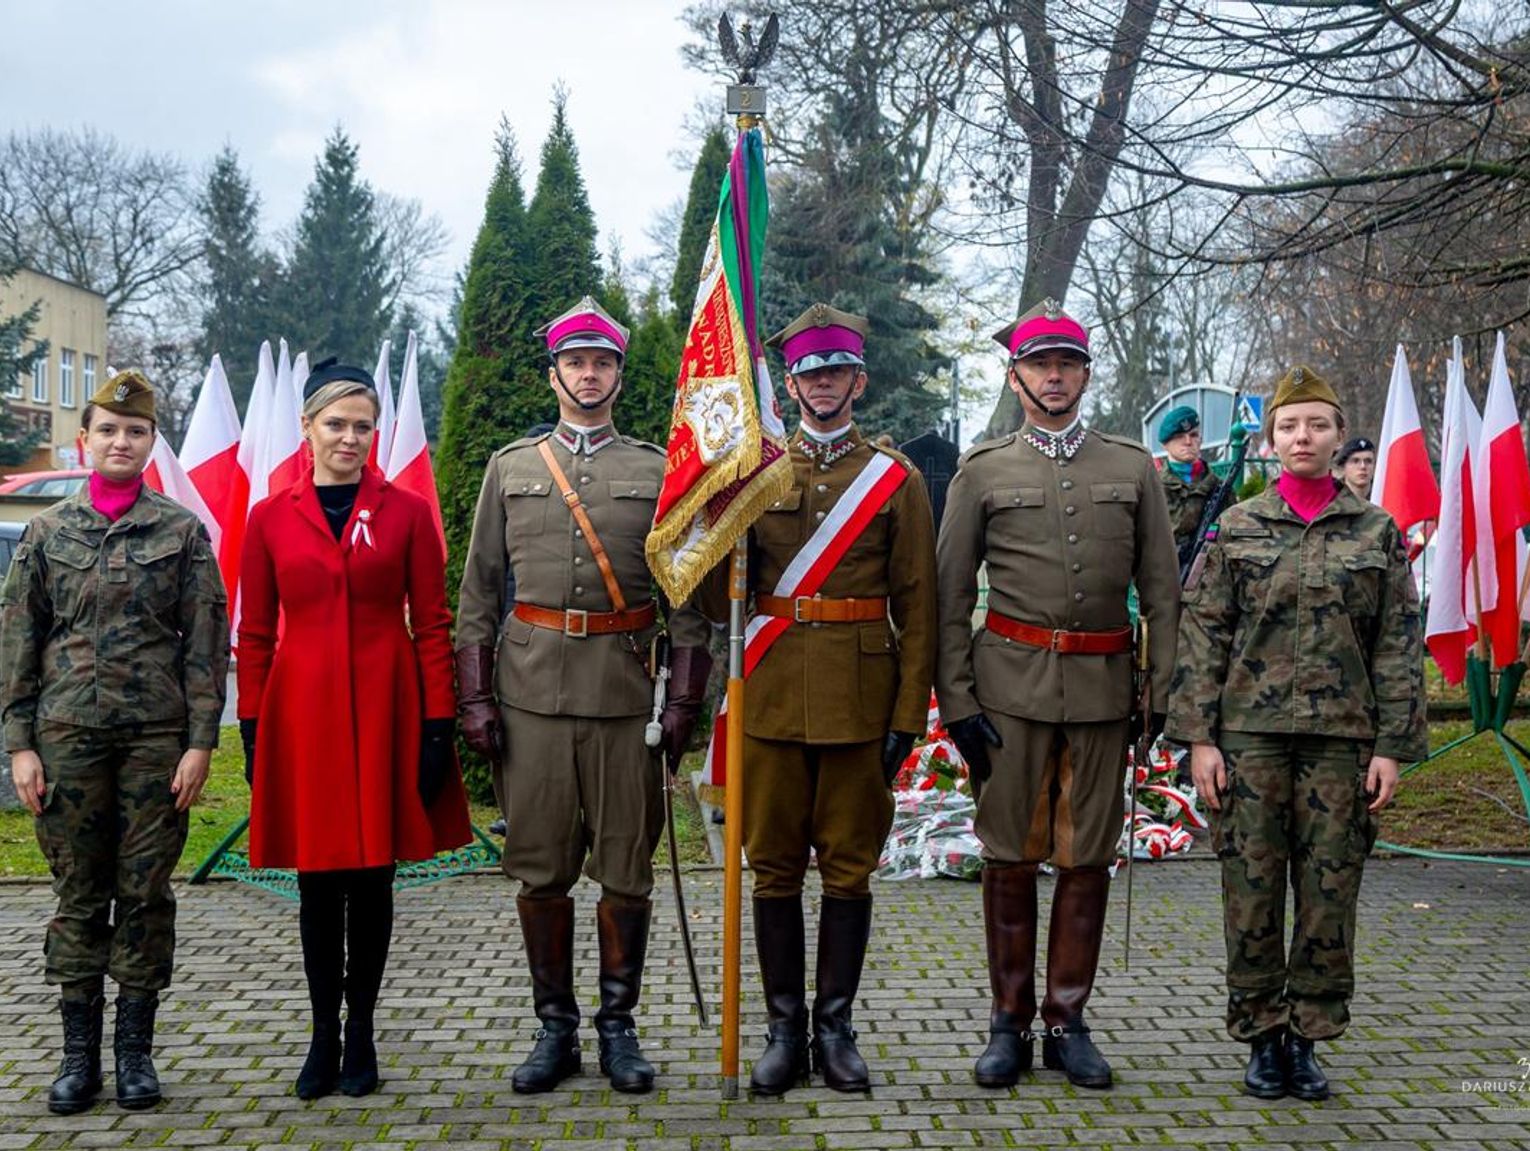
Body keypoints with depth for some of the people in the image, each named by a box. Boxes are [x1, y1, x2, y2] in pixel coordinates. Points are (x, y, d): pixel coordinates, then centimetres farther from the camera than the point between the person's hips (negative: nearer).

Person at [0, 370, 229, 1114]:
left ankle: (135, 1049, 15)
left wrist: (201, 742, -6)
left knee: (146, 890, 4)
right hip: (68, 734, 1)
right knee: (78, 893, 5)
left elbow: (207, 641, 1)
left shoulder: (182, 530, 4)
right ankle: (79, 1054, 15)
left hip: (157, 734, -1)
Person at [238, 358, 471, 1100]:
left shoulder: (406, 512, 2)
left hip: (385, 711, -1)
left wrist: (438, 724, -4)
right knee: (317, 884, 7)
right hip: (302, 714, 1)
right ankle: (324, 1038, 20)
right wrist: (252, 732, 3)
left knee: (373, 877, 6)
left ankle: (360, 1035, 20)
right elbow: (254, 635, 7)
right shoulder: (271, 518, 5)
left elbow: (431, 625, 1)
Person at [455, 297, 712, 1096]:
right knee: (540, 870, 5)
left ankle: (618, 1026, 19)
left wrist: (685, 701, -3)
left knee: (626, 870, 4)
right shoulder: (510, 466, 10)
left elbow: (688, 595, 5)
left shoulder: (658, 470, 7)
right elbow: (479, 590, 9)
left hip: (627, 691, -1)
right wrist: (474, 698, 1)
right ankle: (555, 1029, 19)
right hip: (530, 691, 1)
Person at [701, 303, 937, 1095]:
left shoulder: (897, 478, 4)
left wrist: (909, 714, -4)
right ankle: (784, 1029, 17)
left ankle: (835, 1026, 19)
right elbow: (720, 596, 6)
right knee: (775, 867, 6)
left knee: (848, 868, 6)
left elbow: (917, 606, 2)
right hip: (772, 696, 1)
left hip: (859, 699, -1)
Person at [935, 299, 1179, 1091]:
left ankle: (1066, 1021, 19)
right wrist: (956, 701, -4)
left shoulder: (1134, 468, 9)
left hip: (1102, 688, 2)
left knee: (1087, 861, 6)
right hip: (1011, 684, -1)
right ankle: (1009, 1022, 17)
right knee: (1009, 859, 4)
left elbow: (1161, 591, 9)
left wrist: (1163, 695, 2)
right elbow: (949, 597, 3)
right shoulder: (982, 471, 5)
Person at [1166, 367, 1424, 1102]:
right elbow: (1201, 635, 2)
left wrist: (1392, 746, -1)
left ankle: (1307, 1036, 19)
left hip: (1341, 737, 1)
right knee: (1251, 889, 2)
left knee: (1330, 891, 4)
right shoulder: (1237, 529, 4)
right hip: (1250, 733, 0)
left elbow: (1399, 646, 5)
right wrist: (1199, 737, -5)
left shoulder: (1376, 531, 6)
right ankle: (1262, 1037, 16)